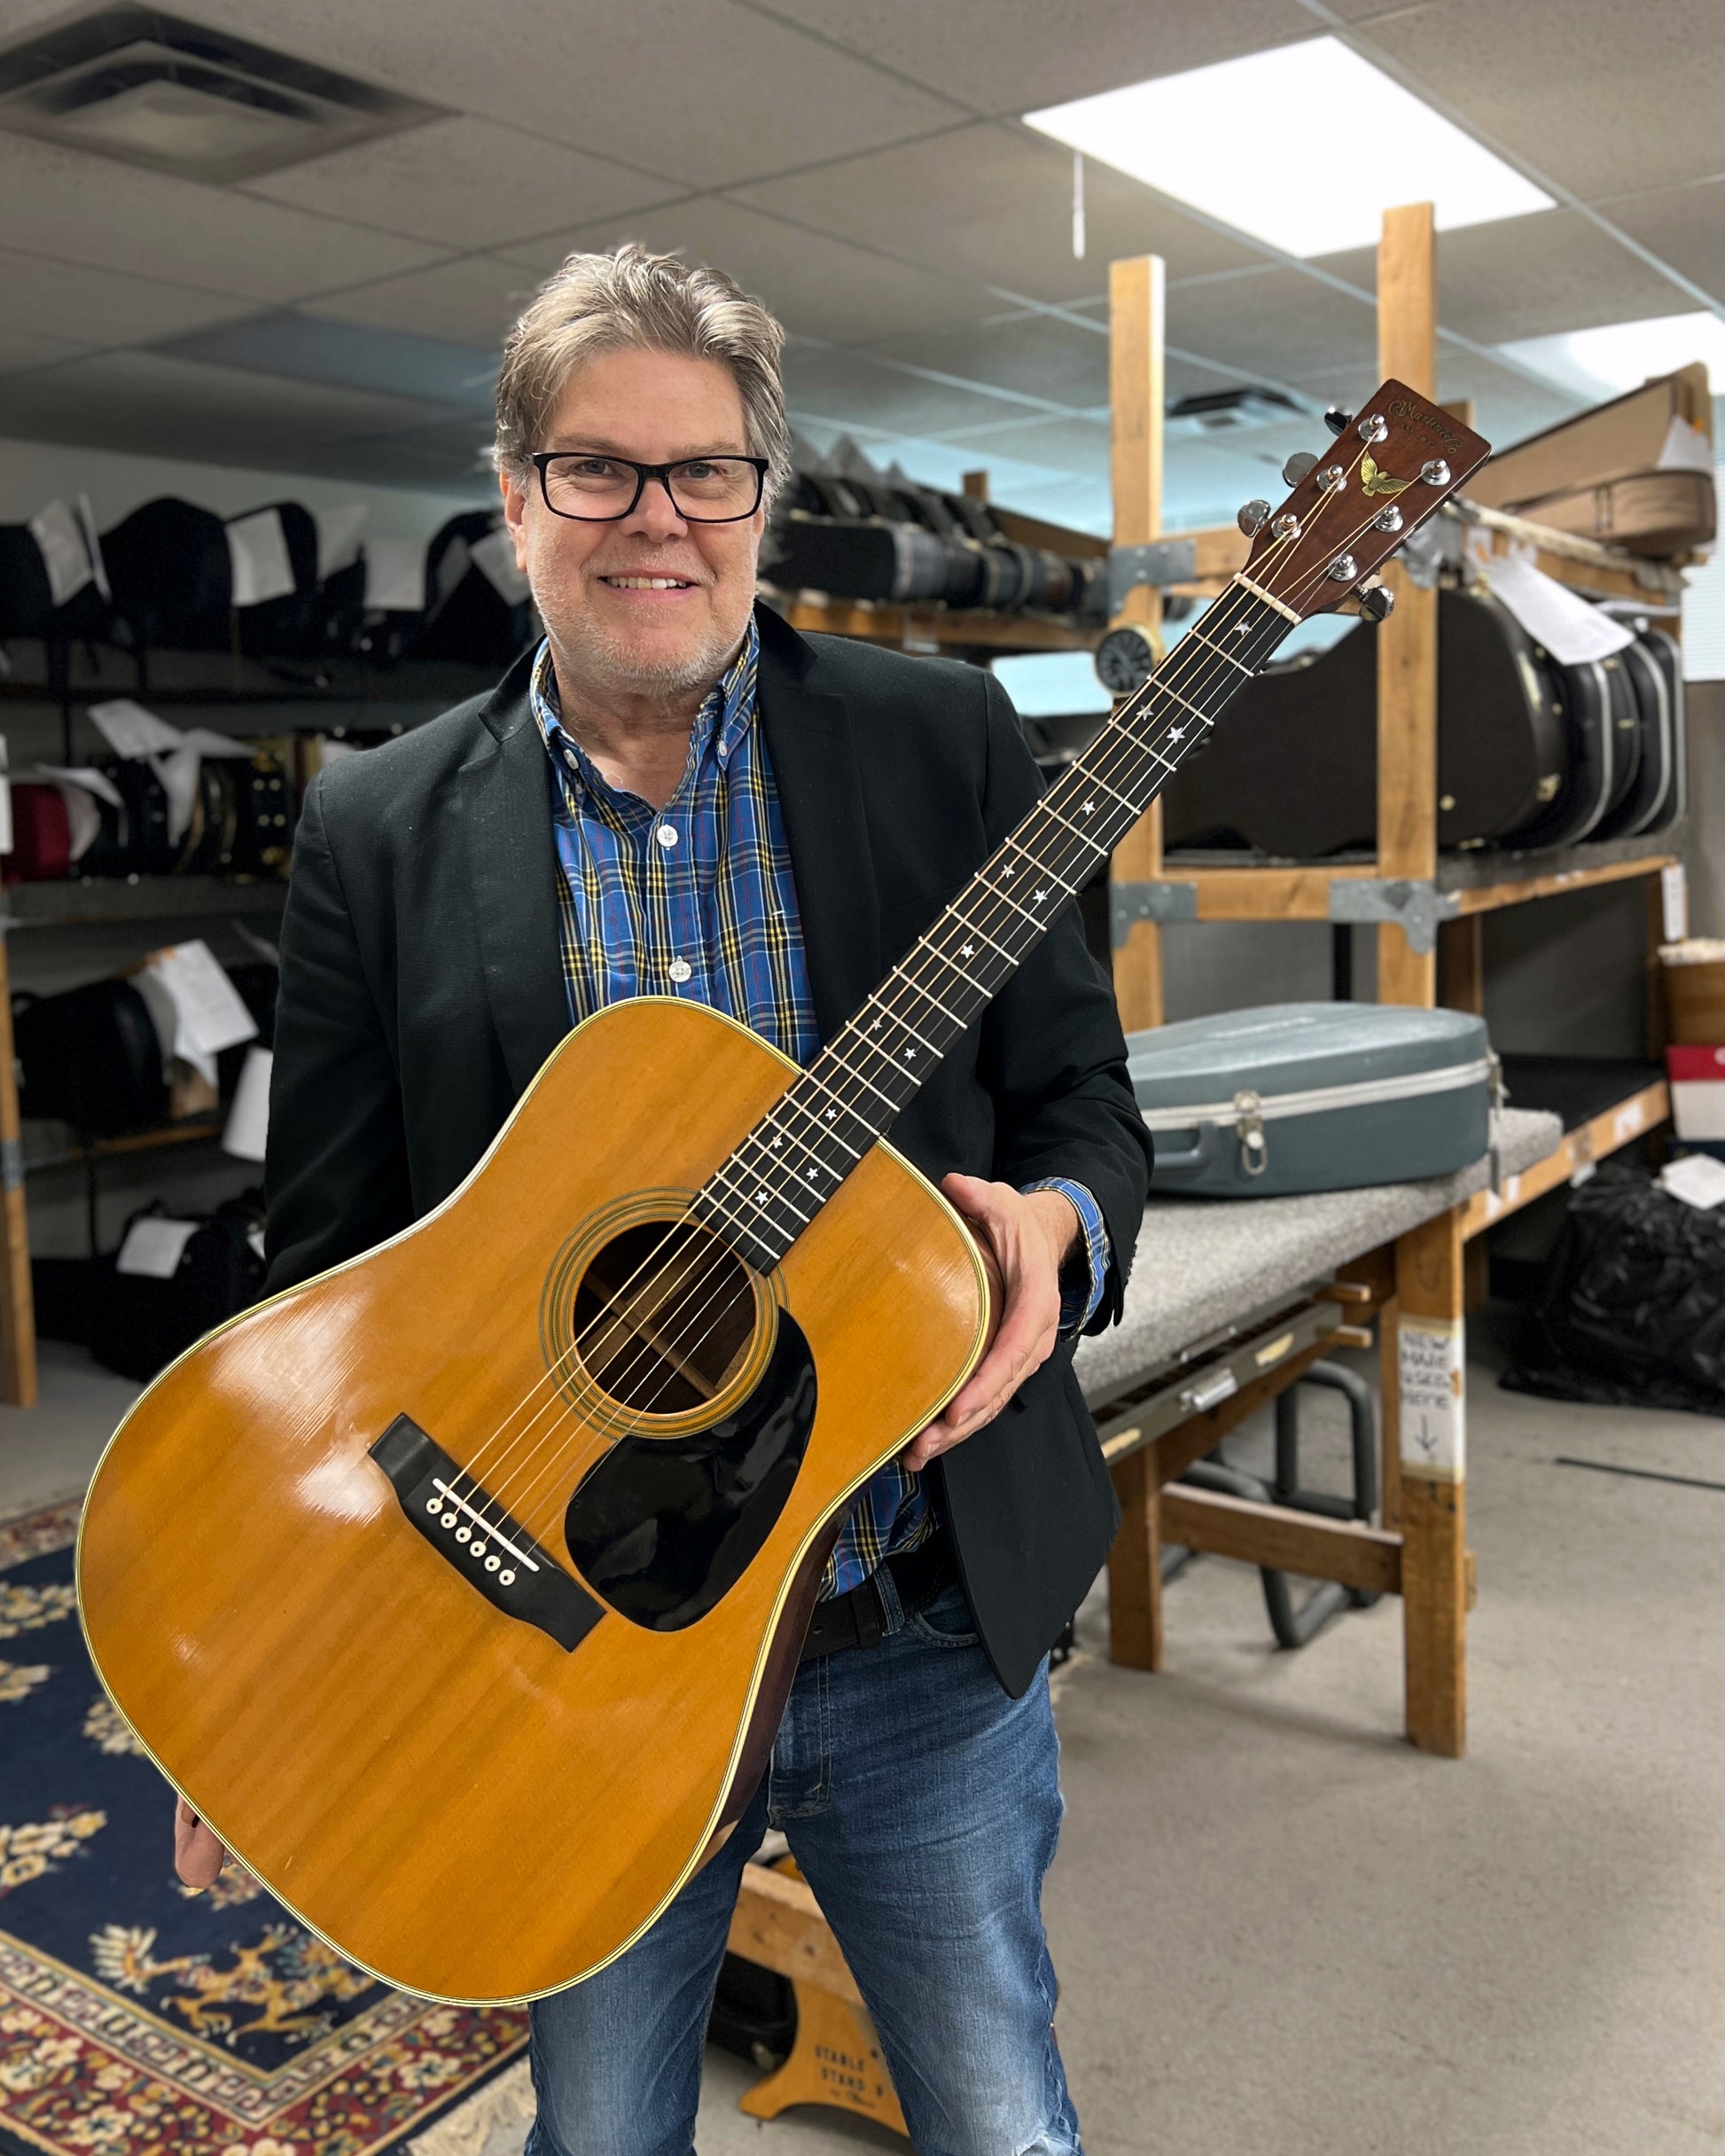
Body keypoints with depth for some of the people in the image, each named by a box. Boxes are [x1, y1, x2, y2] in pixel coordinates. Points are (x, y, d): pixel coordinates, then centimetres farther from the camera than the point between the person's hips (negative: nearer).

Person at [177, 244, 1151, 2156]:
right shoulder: (377, 829, -2)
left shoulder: (940, 741, -2)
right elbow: (325, 1262, 0)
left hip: (929, 1630, 0)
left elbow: (1083, 1100, 2)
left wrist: (1051, 1223, -21)